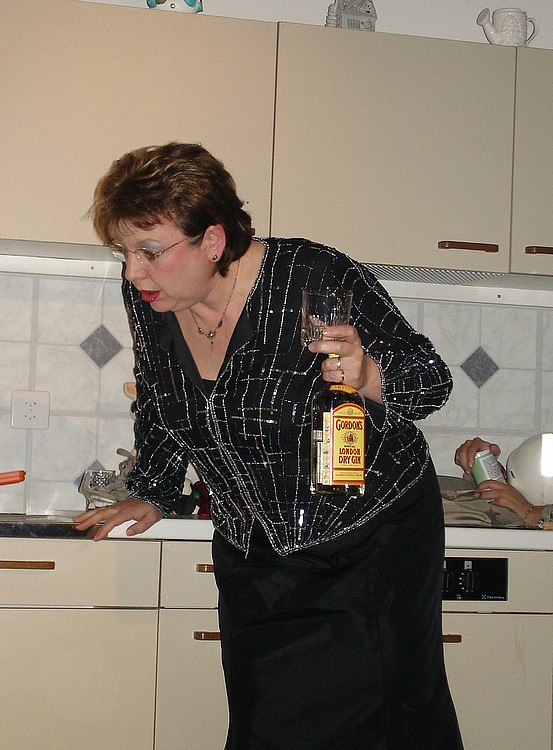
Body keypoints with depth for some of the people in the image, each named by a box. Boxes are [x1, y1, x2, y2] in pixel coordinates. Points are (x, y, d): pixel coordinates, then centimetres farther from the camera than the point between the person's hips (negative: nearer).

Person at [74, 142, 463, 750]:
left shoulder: (318, 278, -23)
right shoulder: (148, 295, -6)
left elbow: (433, 380, -16)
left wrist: (366, 375, -35)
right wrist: (151, 494, 15)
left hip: (374, 540, -5)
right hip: (253, 554, 5)